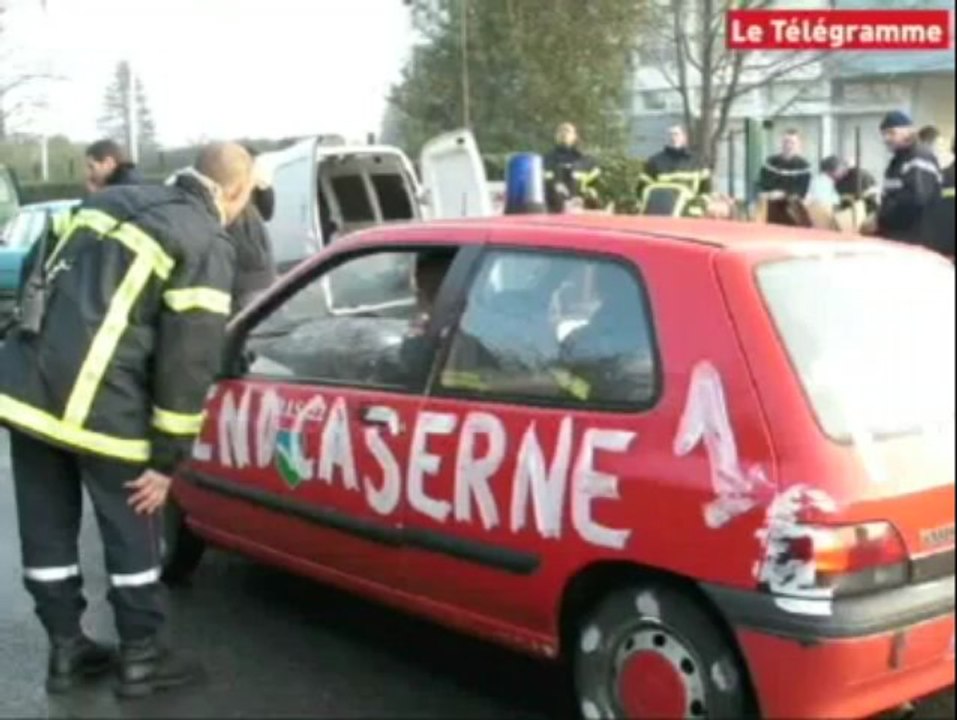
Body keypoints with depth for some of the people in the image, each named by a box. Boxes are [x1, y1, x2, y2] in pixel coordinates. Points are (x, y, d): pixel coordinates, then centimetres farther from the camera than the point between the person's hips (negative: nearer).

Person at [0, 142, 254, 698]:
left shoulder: (116, 200, 17)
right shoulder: (209, 246, -5)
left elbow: (47, 278, 23)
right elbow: (189, 359, -9)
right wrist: (167, 458, -4)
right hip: (97, 405, -7)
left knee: (47, 529, 16)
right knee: (131, 533, 10)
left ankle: (67, 650, 29)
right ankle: (141, 658, 21)